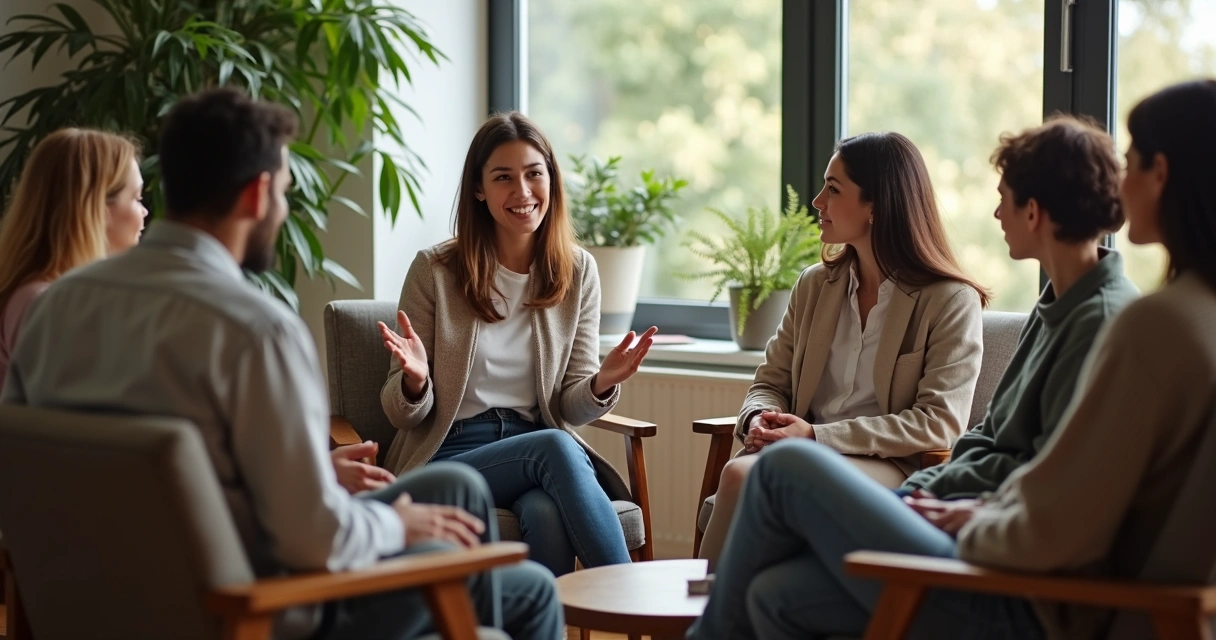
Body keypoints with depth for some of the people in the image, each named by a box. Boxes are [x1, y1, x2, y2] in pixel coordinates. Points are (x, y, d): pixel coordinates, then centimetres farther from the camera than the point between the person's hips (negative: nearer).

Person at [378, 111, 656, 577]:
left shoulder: (578, 271, 9)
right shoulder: (435, 271, 0)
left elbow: (570, 409, 10)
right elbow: (404, 416, 3)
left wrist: (601, 384, -14)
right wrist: (415, 381, -21)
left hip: (541, 447, 2)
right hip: (448, 458, -2)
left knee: (546, 513, -37)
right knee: (553, 448, -34)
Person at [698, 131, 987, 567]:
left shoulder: (951, 302, -2)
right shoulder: (815, 286, 17)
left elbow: (939, 424, -10)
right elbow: (771, 382, 19)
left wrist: (819, 436, -17)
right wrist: (759, 417, -8)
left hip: (892, 468, -5)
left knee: (746, 477, -32)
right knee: (740, 474, -31)